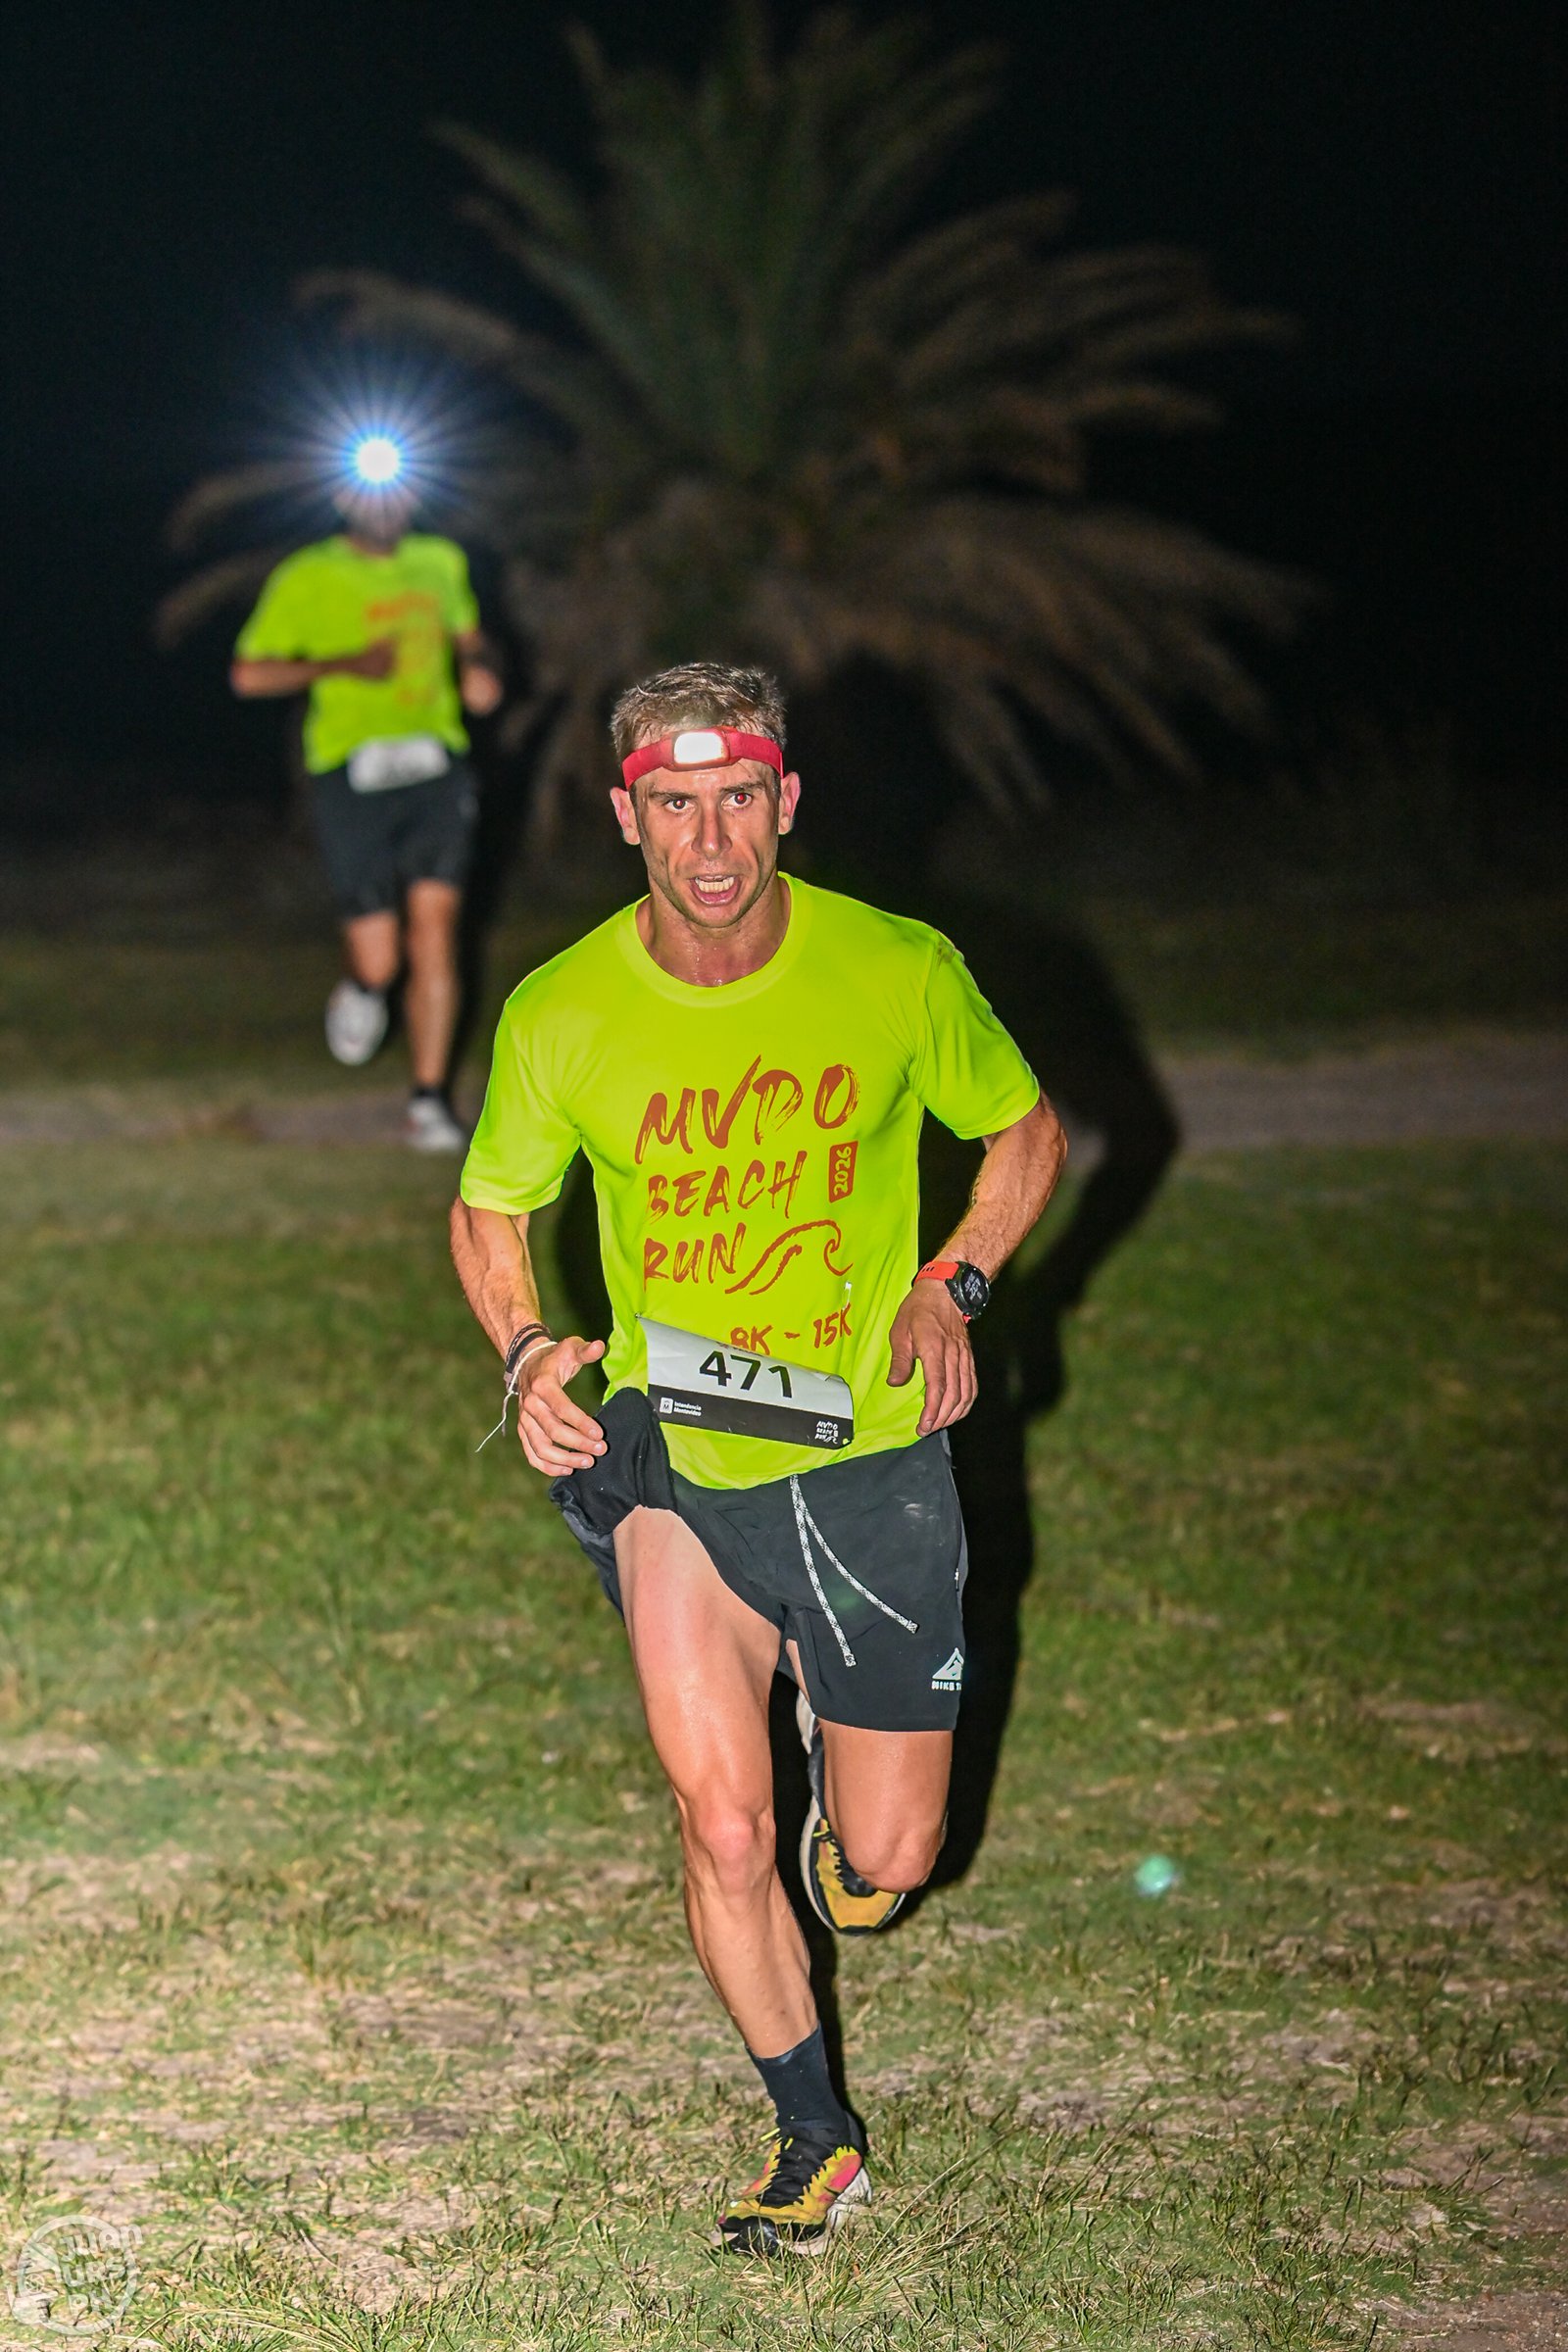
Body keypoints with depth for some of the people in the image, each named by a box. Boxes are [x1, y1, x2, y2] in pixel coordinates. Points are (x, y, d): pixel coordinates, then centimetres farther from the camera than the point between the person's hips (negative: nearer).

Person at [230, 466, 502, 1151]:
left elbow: (467, 632, 31)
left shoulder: (439, 563, 13)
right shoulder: (308, 578, 0)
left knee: (434, 933, -8)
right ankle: (360, 987, 35)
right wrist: (343, 665, -13)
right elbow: (249, 675, -2)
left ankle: (428, 1103, 1)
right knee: (378, 959, -5)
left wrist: (478, 669, 8)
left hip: (436, 767, 3)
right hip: (355, 777, -3)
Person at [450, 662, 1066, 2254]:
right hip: (666, 1461, 0)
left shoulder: (901, 973, -11)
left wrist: (953, 1282, -8)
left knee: (880, 1871, 6)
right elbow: (488, 1211, 8)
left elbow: (1026, 1129, 8)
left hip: (869, 1455, 0)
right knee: (723, 1828, -13)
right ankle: (813, 2139, 10)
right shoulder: (559, 1018, -10)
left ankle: (833, 1736, 43)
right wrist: (525, 1349, -12)